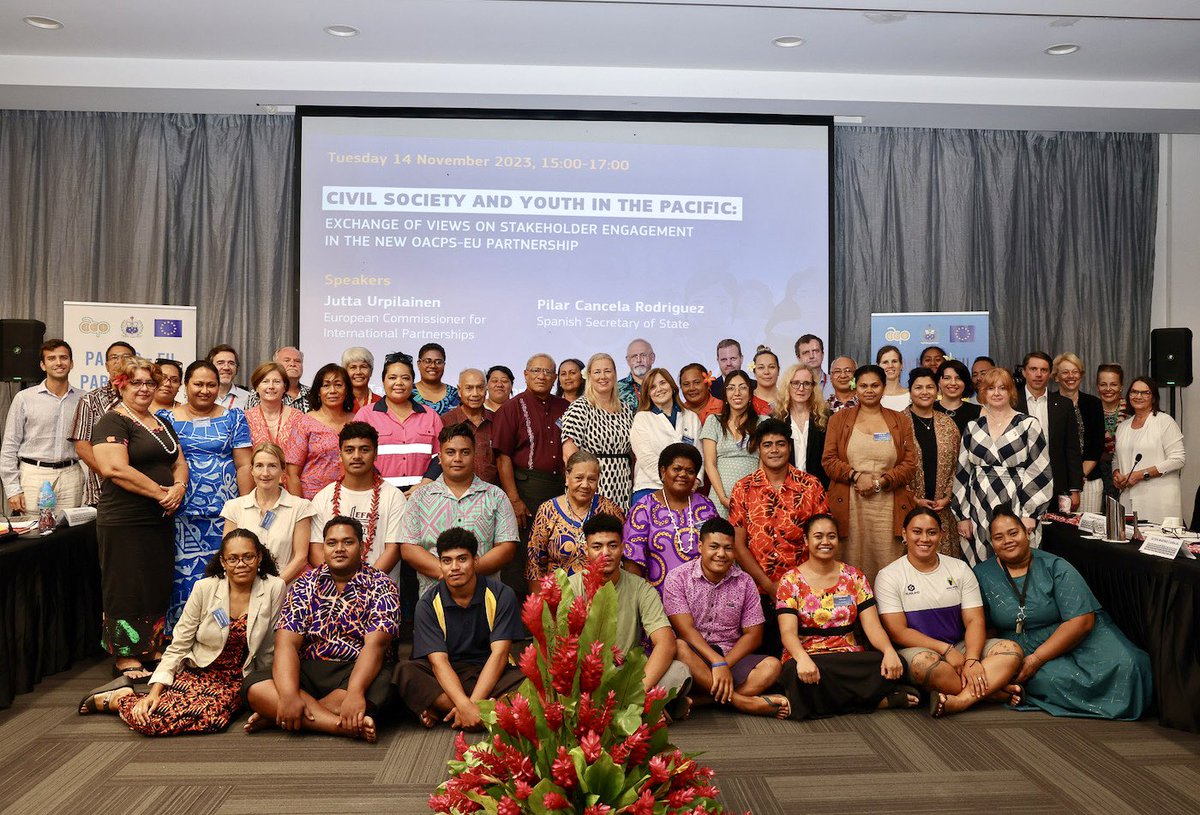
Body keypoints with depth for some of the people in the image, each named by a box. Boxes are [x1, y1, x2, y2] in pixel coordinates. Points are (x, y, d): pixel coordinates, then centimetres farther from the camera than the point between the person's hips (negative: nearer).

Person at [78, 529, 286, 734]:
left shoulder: (274, 589, -9)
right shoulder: (204, 588, -6)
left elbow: (269, 651, -3)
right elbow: (178, 646, -2)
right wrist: (154, 692, -11)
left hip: (234, 681, 1)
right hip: (196, 672, 0)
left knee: (213, 717, -31)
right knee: (149, 718, -28)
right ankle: (118, 698, 9)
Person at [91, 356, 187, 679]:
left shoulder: (162, 424, 15)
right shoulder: (112, 423, -9)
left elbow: (179, 462, 16)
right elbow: (115, 469, -21)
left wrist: (179, 487, -7)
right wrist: (160, 492, -18)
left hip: (161, 519, 8)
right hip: (125, 521, -8)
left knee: (158, 585, 13)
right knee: (127, 588, 1)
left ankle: (151, 647, 26)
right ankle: (125, 656, 11)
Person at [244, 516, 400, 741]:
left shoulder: (381, 587, -2)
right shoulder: (305, 585, 6)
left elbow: (375, 644, -16)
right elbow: (286, 643, -6)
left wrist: (354, 693, -34)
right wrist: (289, 695, -24)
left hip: (356, 671, -2)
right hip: (309, 670, 3)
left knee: (378, 686, -36)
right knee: (255, 686, -23)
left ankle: (274, 716, -19)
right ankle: (353, 726, -32)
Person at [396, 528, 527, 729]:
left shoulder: (501, 595, -6)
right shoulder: (429, 603, -5)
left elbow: (499, 654, -13)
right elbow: (438, 661, -15)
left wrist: (473, 703, -27)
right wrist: (465, 705, -32)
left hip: (490, 675, 0)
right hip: (447, 676, 1)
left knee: (527, 679, -31)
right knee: (405, 673, -28)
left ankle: (442, 711, -29)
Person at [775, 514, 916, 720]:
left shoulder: (854, 577, 9)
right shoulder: (791, 580, 0)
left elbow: (872, 625, 1)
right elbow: (788, 632, -10)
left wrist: (889, 651, -21)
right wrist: (802, 658, -32)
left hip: (850, 657, 1)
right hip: (806, 657, -1)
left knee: (894, 666, -27)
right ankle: (882, 700, -21)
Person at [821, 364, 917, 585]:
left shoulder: (900, 421, 13)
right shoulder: (839, 419, 12)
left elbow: (910, 464, 6)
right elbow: (829, 460, 4)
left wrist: (880, 481, -10)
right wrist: (856, 476, -11)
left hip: (887, 506, 1)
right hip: (849, 505, 0)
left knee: (888, 565, -2)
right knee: (853, 564, -1)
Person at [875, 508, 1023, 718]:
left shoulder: (959, 568, 8)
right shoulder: (889, 576, -4)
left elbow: (975, 620, 0)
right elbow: (897, 632, -10)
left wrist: (971, 660, -18)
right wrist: (946, 649, -18)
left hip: (959, 648, 4)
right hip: (917, 650, -4)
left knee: (1012, 650, -20)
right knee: (925, 661, -38)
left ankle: (957, 701, -32)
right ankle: (992, 690, -19)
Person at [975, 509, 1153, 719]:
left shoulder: (1055, 567, -2)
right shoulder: (982, 575, 2)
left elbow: (1082, 621, -10)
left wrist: (1037, 658, -17)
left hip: (1077, 640, 1)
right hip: (1022, 654, -1)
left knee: (1122, 665, -24)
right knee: (1054, 677, -34)